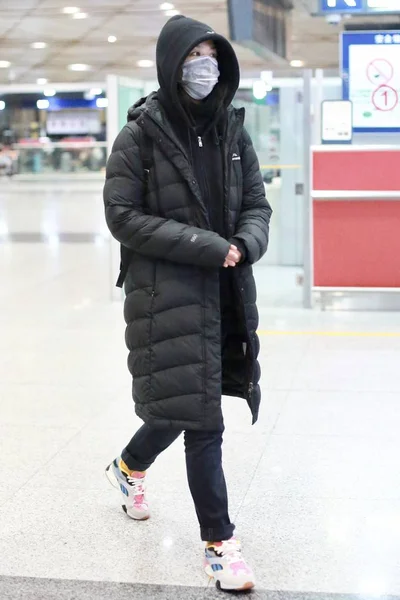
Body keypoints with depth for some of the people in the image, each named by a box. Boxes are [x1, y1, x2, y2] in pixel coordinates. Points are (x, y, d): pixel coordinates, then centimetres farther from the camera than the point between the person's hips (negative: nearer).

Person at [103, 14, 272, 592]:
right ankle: (220, 542, 10)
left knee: (182, 402, 18)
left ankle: (130, 467, 49)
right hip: (167, 294, -5)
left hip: (228, 290, 5)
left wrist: (245, 244, -13)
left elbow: (257, 204, 11)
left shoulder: (233, 129, 6)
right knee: (200, 416, -4)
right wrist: (207, 247, -17)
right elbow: (123, 217, -10)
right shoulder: (141, 134, -8)